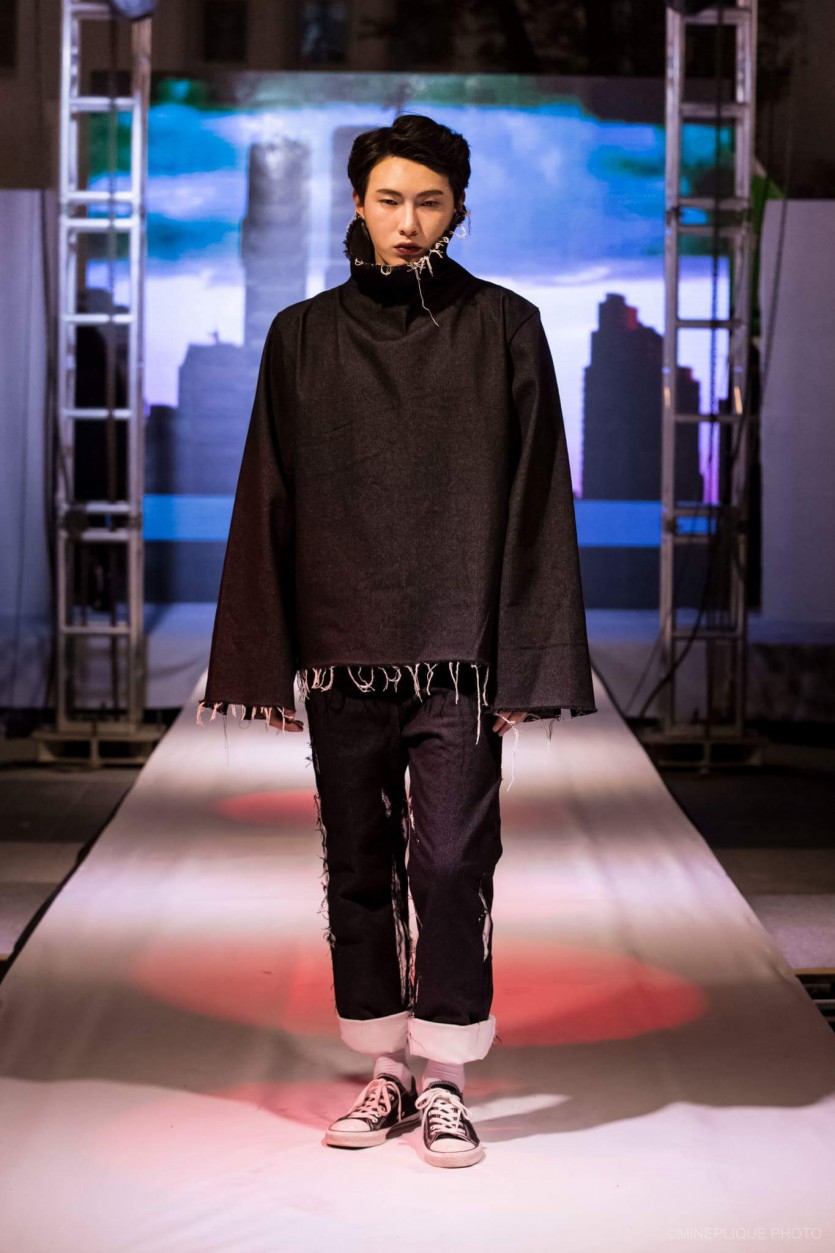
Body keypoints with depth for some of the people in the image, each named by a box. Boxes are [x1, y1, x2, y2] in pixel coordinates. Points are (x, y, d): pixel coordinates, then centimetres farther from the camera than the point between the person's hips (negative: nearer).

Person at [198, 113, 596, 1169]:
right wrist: (267, 661, 2)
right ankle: (388, 1073, 18)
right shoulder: (303, 337, 6)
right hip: (341, 642, 2)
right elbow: (269, 500, 6)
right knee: (359, 865, 6)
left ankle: (446, 1084, 6)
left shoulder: (504, 328, 1)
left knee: (453, 861, -6)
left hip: (456, 644, -2)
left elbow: (535, 499, -1)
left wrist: (528, 662, -6)